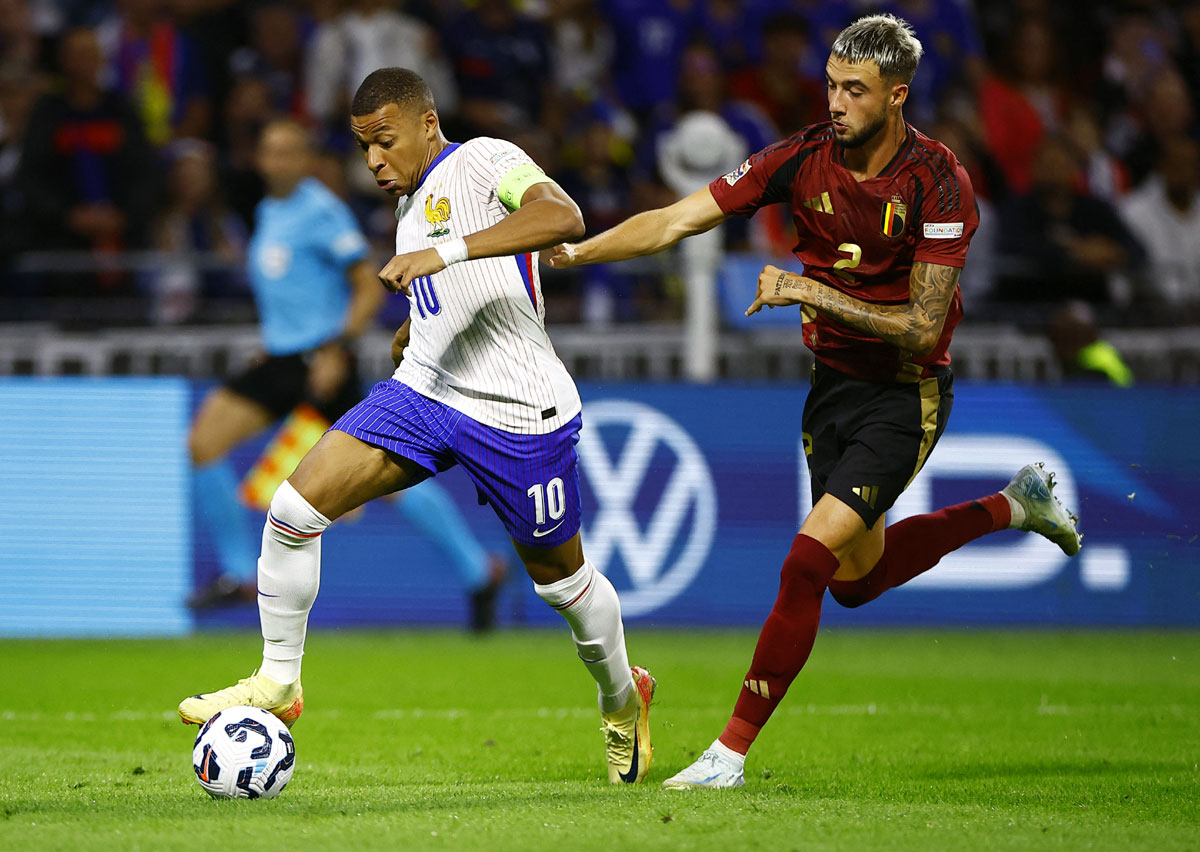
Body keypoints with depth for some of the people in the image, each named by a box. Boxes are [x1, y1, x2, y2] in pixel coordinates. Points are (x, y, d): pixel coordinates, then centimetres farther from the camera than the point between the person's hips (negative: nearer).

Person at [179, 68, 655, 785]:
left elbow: (563, 217, -31)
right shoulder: (413, 209, 16)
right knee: (294, 508, -13)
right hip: (422, 394, 7)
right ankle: (278, 680, 1)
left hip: (517, 414, -7)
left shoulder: (483, 161, -10)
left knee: (561, 578, 10)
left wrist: (444, 252, -37)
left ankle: (623, 700, 39)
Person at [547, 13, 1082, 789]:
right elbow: (679, 219, -10)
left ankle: (732, 752, -9)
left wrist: (815, 294, -28)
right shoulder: (804, 159, -9)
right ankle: (1013, 506, 41)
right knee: (857, 577, 19)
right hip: (832, 382, 6)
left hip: (905, 396, -6)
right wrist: (574, 250, -21)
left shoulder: (939, 183, -20)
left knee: (809, 563, -18)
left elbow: (923, 326, -21)